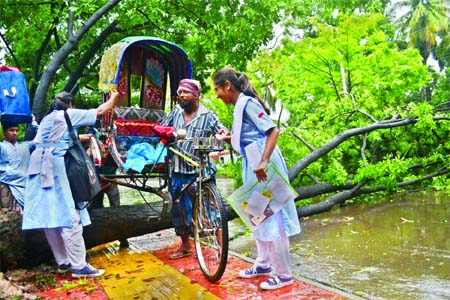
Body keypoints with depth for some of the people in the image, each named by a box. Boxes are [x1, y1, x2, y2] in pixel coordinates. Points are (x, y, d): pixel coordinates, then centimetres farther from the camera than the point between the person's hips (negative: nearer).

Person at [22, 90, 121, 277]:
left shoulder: (46, 119, 26)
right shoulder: (69, 114, 6)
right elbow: (99, 112, 9)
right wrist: (114, 99, 25)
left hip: (39, 167, 8)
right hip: (58, 166, -8)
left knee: (49, 216, 8)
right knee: (69, 217, -8)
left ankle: (63, 262, 17)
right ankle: (79, 266, -7)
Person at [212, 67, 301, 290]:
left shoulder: (247, 103, -13)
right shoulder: (240, 105, 14)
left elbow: (273, 131, -21)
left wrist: (264, 162, -30)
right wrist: (228, 139, 13)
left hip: (264, 164, -10)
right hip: (253, 164, 10)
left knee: (272, 216, -4)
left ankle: (283, 274, 7)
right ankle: (263, 264, 30)